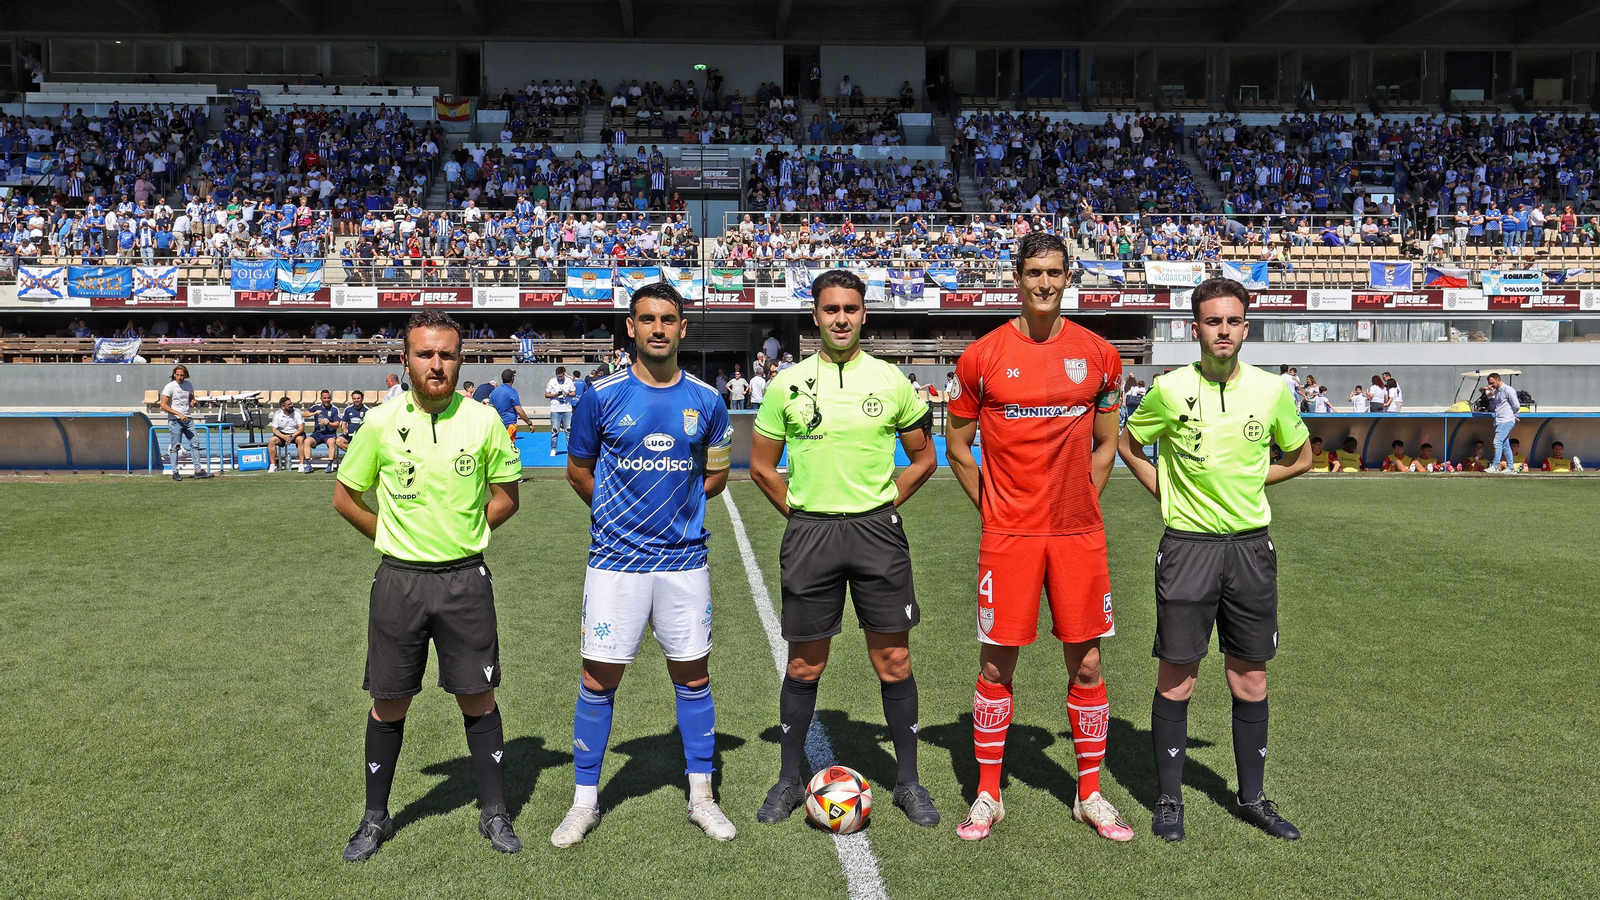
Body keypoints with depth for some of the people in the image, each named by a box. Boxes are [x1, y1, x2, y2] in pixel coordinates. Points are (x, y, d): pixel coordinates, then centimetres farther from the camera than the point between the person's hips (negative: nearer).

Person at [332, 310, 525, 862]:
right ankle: (375, 819, 26)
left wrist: (461, 536, 5)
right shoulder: (380, 423, -2)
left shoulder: (483, 420, -3)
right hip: (399, 580, 1)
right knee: (388, 702, 8)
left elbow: (505, 497, 8)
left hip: (466, 579, 0)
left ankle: (494, 814, 20)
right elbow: (345, 497, 10)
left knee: (477, 698, 5)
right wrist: (395, 539, 7)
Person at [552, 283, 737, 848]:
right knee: (599, 680, 3)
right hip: (615, 562, -1)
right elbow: (579, 470, 9)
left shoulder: (706, 400, 2)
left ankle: (701, 795, 24)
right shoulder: (603, 396, -3)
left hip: (684, 560, 2)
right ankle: (585, 800, 20)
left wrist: (678, 504, 3)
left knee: (692, 676, 9)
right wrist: (619, 512, 5)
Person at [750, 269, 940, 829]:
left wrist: (882, 506, 5)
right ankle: (790, 779, 23)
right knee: (804, 665, 7)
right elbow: (762, 467, 11)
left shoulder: (890, 380, 3)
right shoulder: (787, 384, 3)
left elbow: (923, 458, 12)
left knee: (893, 661, 3)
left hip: (878, 531, 0)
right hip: (809, 534, 0)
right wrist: (801, 514, 4)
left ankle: (908, 781, 18)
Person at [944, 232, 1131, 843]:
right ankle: (988, 796, 18)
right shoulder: (982, 356, 0)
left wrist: (1080, 504, 6)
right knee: (996, 664, 3)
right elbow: (958, 447, 8)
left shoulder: (1098, 355, 5)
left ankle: (1090, 795, 23)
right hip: (1007, 535, -1)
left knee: (1086, 662, 7)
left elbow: (1105, 445, 14)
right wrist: (993, 508, 4)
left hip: (1079, 535, 2)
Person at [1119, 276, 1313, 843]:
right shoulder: (1170, 389, -5)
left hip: (1251, 545, 3)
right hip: (1188, 545, -2)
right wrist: (1167, 494, 3)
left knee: (1250, 677, 10)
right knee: (1177, 677, 1)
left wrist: (1246, 481, 7)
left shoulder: (1271, 390, 1)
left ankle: (1252, 797, 25)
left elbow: (1299, 457, 17)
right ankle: (1170, 799, 15)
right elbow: (1129, 444, 11)